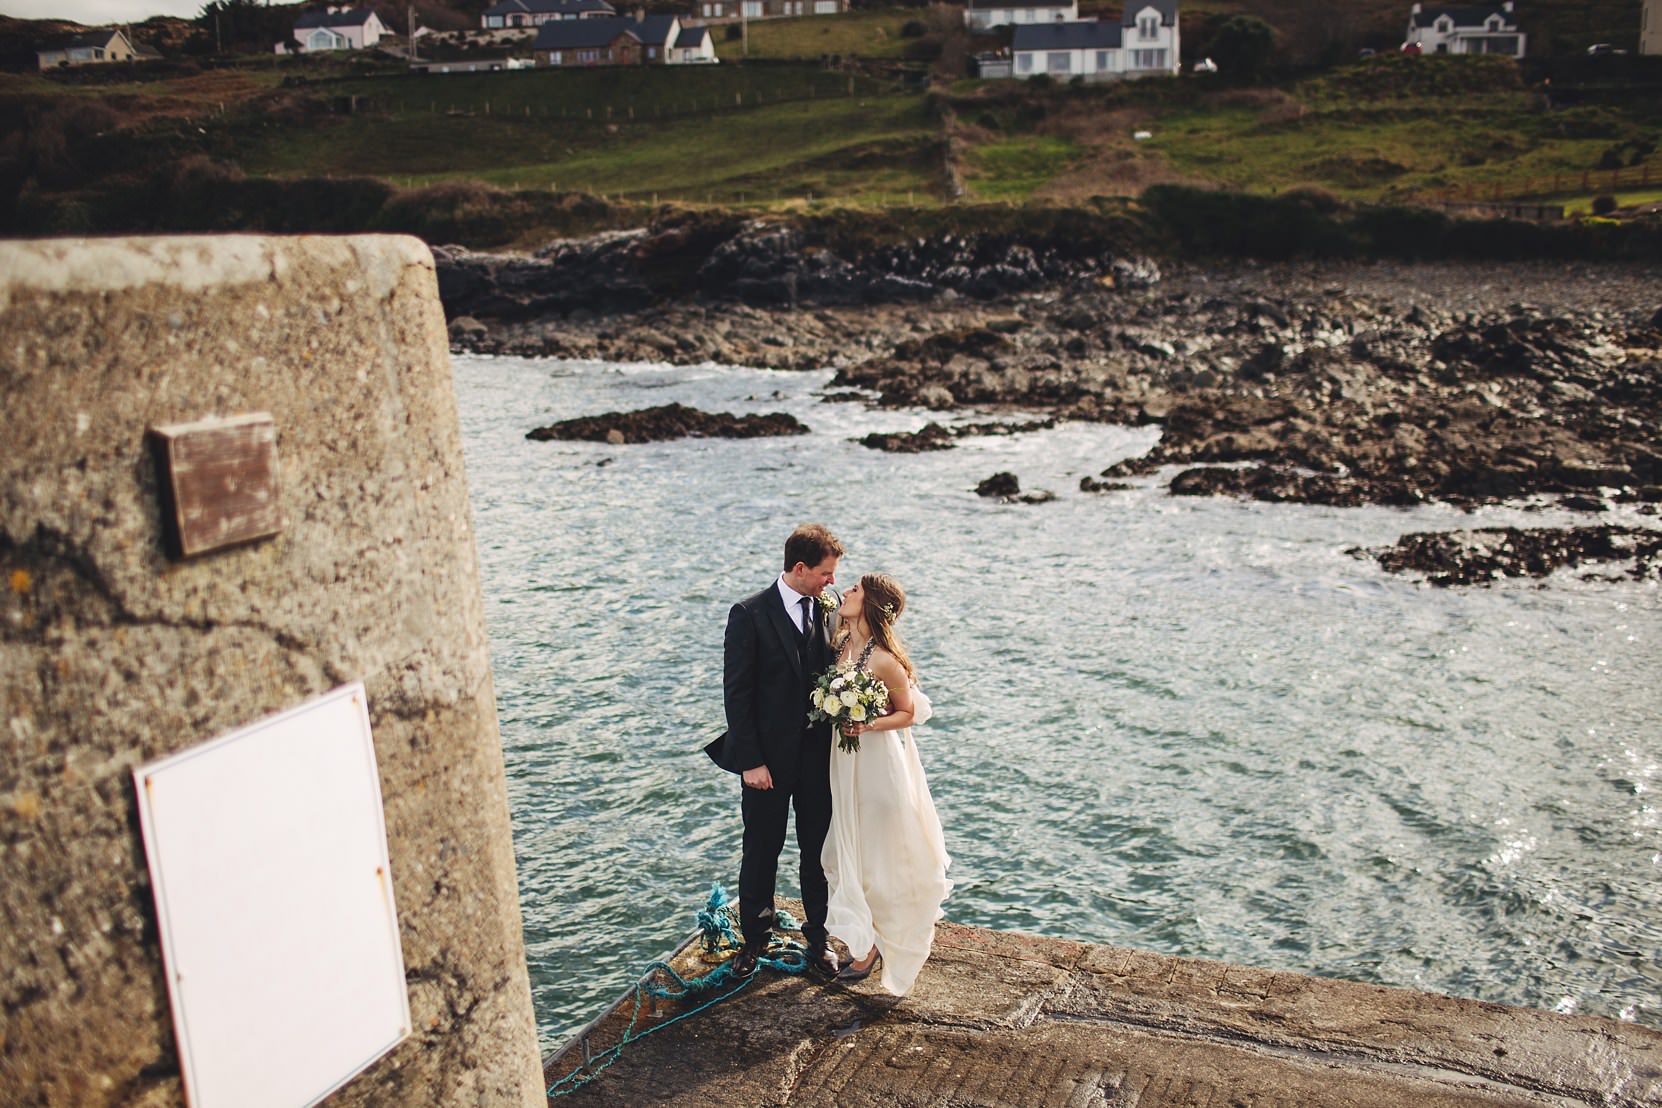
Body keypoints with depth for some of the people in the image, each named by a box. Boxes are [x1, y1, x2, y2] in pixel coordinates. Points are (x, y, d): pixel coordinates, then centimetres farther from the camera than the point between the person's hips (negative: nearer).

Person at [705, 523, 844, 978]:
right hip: (768, 757, -4)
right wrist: (750, 760, -14)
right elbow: (736, 692, -12)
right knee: (761, 851, 10)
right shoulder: (750, 614, -12)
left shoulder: (828, 609, 2)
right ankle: (754, 939, 28)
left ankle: (817, 937, 27)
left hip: (819, 754, 4)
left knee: (818, 850, 12)